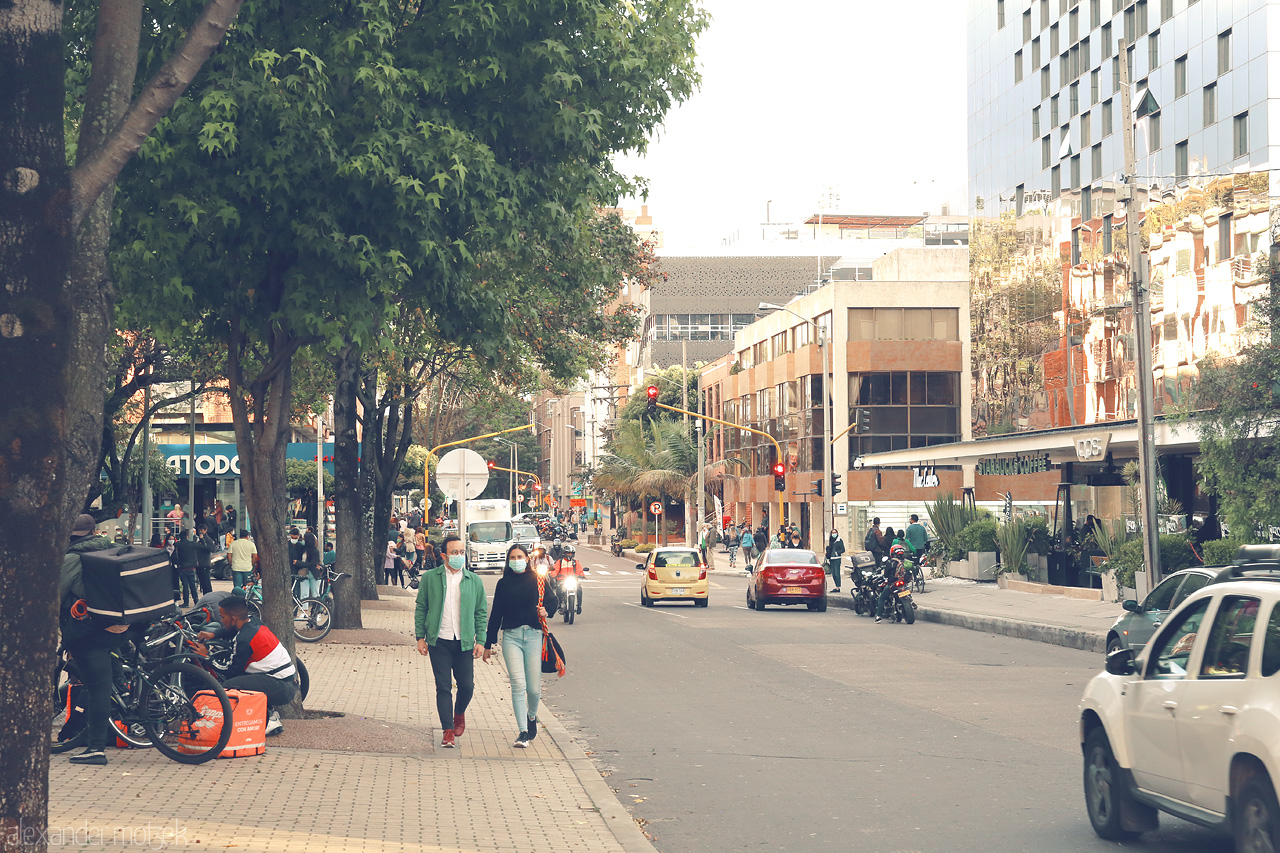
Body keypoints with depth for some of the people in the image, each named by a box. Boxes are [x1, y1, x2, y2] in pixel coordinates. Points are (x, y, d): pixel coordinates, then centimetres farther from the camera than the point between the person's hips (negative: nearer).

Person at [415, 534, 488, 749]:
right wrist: (420, 637, 0)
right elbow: (421, 608, 7)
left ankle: (459, 714, 33)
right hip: (439, 642, -1)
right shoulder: (430, 578, 4)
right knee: (443, 687, -3)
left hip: (464, 642, 1)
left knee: (467, 685, 3)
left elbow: (481, 612, 10)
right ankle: (448, 730, 3)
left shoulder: (474, 580, 7)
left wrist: (480, 640, 2)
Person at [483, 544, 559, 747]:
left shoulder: (537, 581, 6)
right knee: (518, 685, -11)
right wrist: (488, 644, 13)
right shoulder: (504, 583, 8)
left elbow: (553, 600, 17)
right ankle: (523, 732, -9)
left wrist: (546, 611, -7)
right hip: (511, 637, 0)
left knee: (534, 687, 1)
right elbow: (495, 614, 12)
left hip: (534, 636, 0)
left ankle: (532, 717, 33)